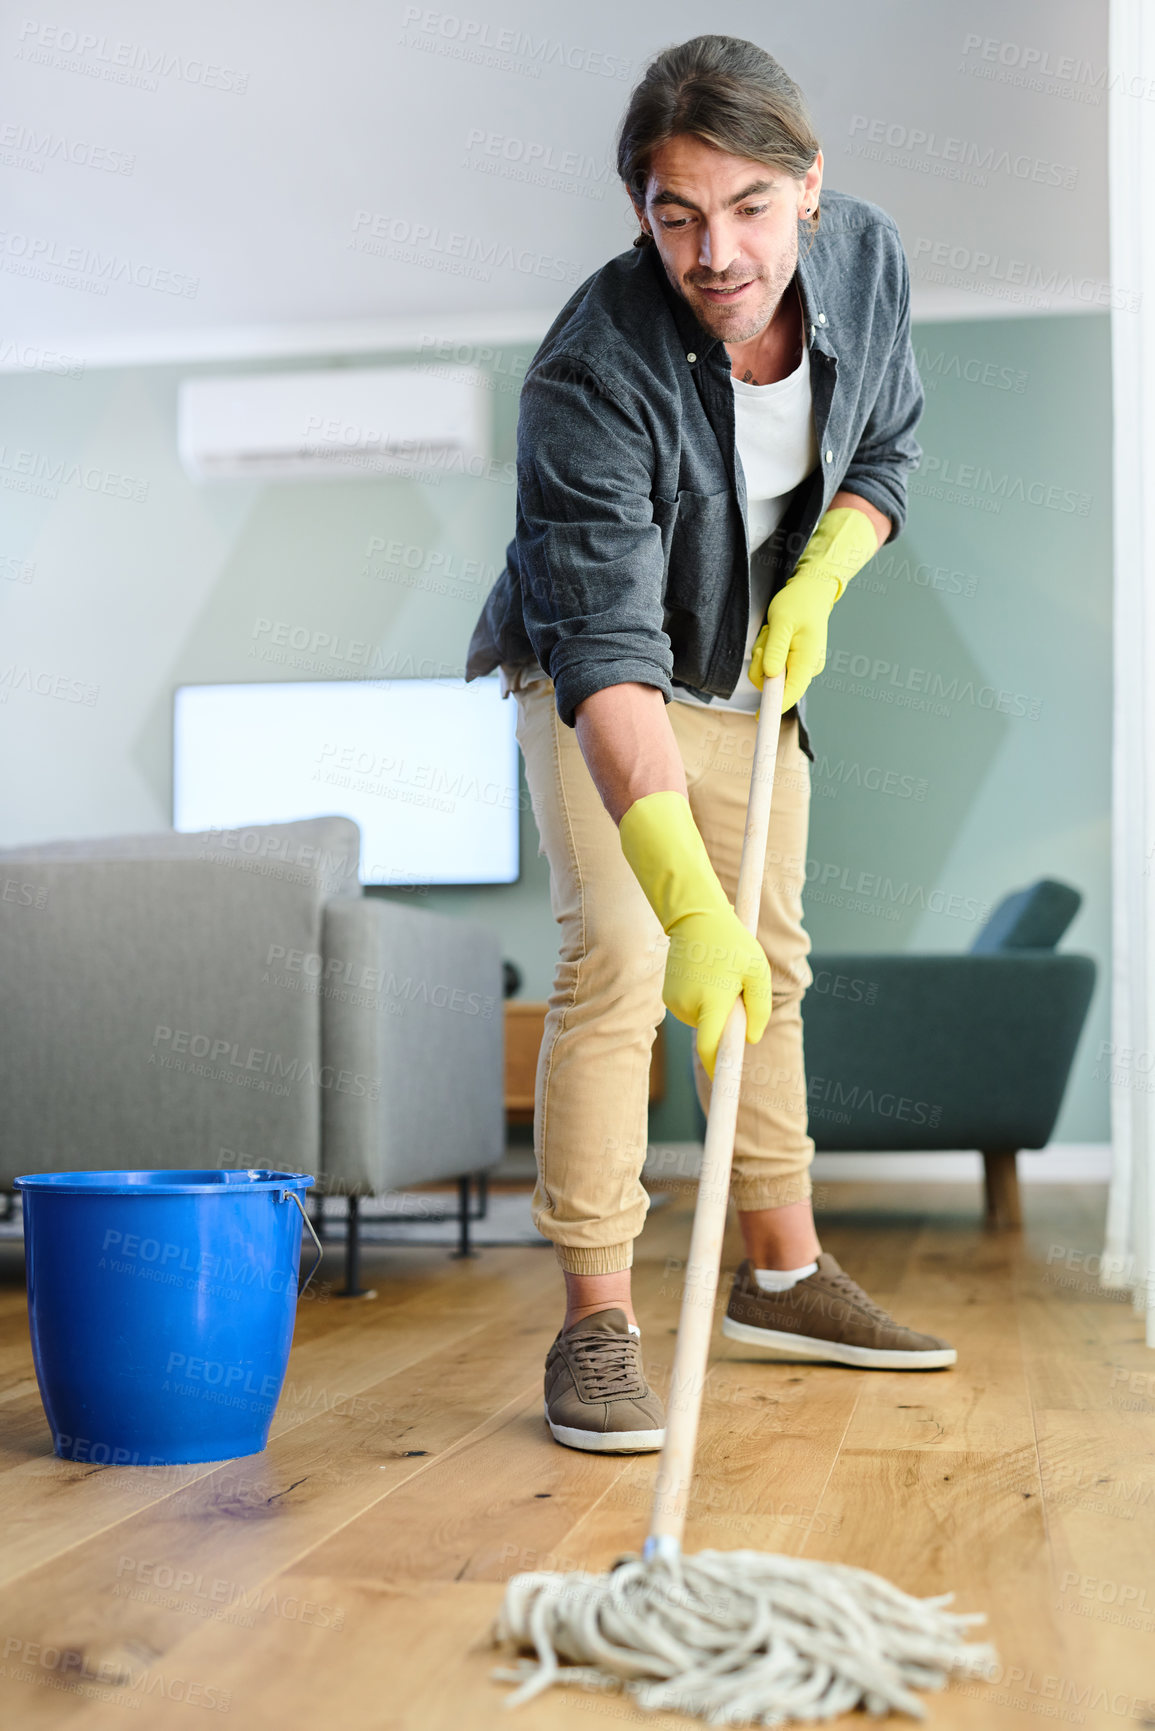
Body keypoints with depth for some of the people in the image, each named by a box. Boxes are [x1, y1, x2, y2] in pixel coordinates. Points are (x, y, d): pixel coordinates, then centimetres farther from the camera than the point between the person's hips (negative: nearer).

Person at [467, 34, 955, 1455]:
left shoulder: (867, 257, -16)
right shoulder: (591, 368, -35)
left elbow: (885, 454, 3)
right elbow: (607, 650, -43)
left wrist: (817, 582, -18)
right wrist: (686, 894, -54)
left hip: (755, 661, 6)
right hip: (590, 672, -5)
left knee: (769, 961, 9)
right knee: (621, 957, -20)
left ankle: (782, 1276, 22)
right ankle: (596, 1326, -12)